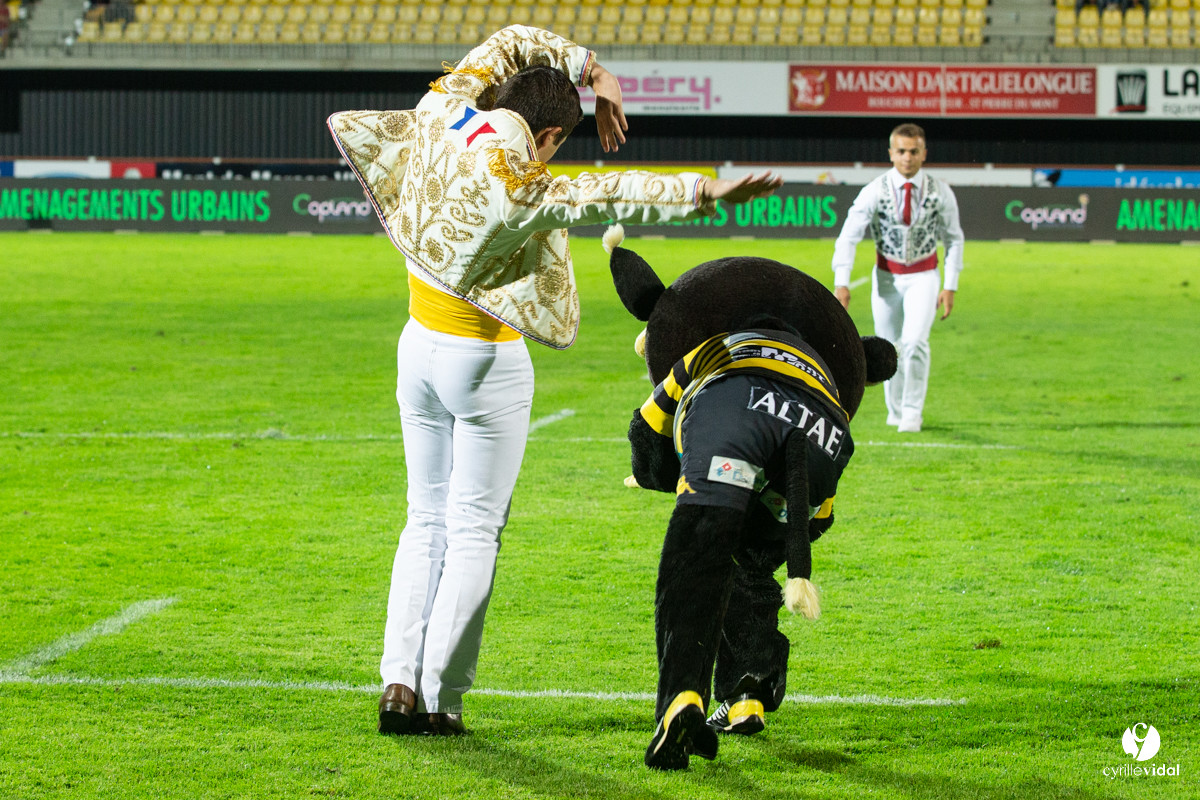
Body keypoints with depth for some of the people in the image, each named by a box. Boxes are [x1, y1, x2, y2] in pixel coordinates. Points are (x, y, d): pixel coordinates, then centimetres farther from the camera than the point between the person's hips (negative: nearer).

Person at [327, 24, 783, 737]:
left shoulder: (443, 114, -5)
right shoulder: (520, 190, -26)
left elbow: (513, 44, 8)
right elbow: (612, 196, -33)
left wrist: (590, 70, 3)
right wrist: (708, 192, -36)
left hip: (420, 344, 7)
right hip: (487, 359, -7)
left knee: (427, 519, 13)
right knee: (474, 529, 2)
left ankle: (399, 683, 4)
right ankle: (441, 699, -1)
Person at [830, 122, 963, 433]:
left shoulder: (940, 192, -9)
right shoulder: (874, 192, -13)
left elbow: (954, 238, 3)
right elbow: (848, 236, -9)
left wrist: (950, 286, 0)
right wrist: (841, 283, -18)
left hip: (923, 276, -1)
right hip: (886, 276, 1)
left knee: (915, 341, -19)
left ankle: (913, 411, -7)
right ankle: (895, 409, 27)